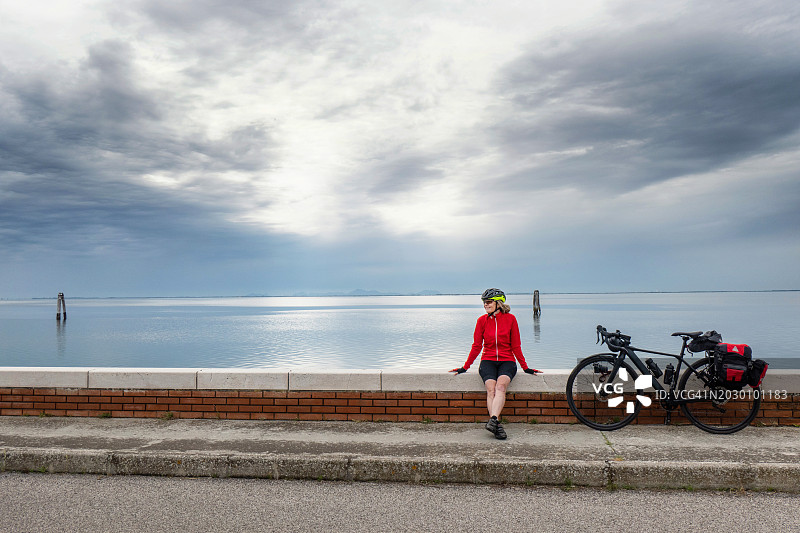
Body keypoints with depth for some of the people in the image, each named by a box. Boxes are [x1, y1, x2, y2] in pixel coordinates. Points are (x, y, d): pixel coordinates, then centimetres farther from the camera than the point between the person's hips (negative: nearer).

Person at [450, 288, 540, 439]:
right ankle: (498, 426, -35)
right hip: (488, 361, 1)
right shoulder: (482, 320, 6)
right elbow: (476, 346, 9)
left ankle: (493, 419, -45)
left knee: (501, 385, -32)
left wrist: (525, 367, 6)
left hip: (507, 361, -1)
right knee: (491, 389, -28)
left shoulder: (510, 319, 2)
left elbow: (516, 346, 6)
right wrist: (465, 367, 8)